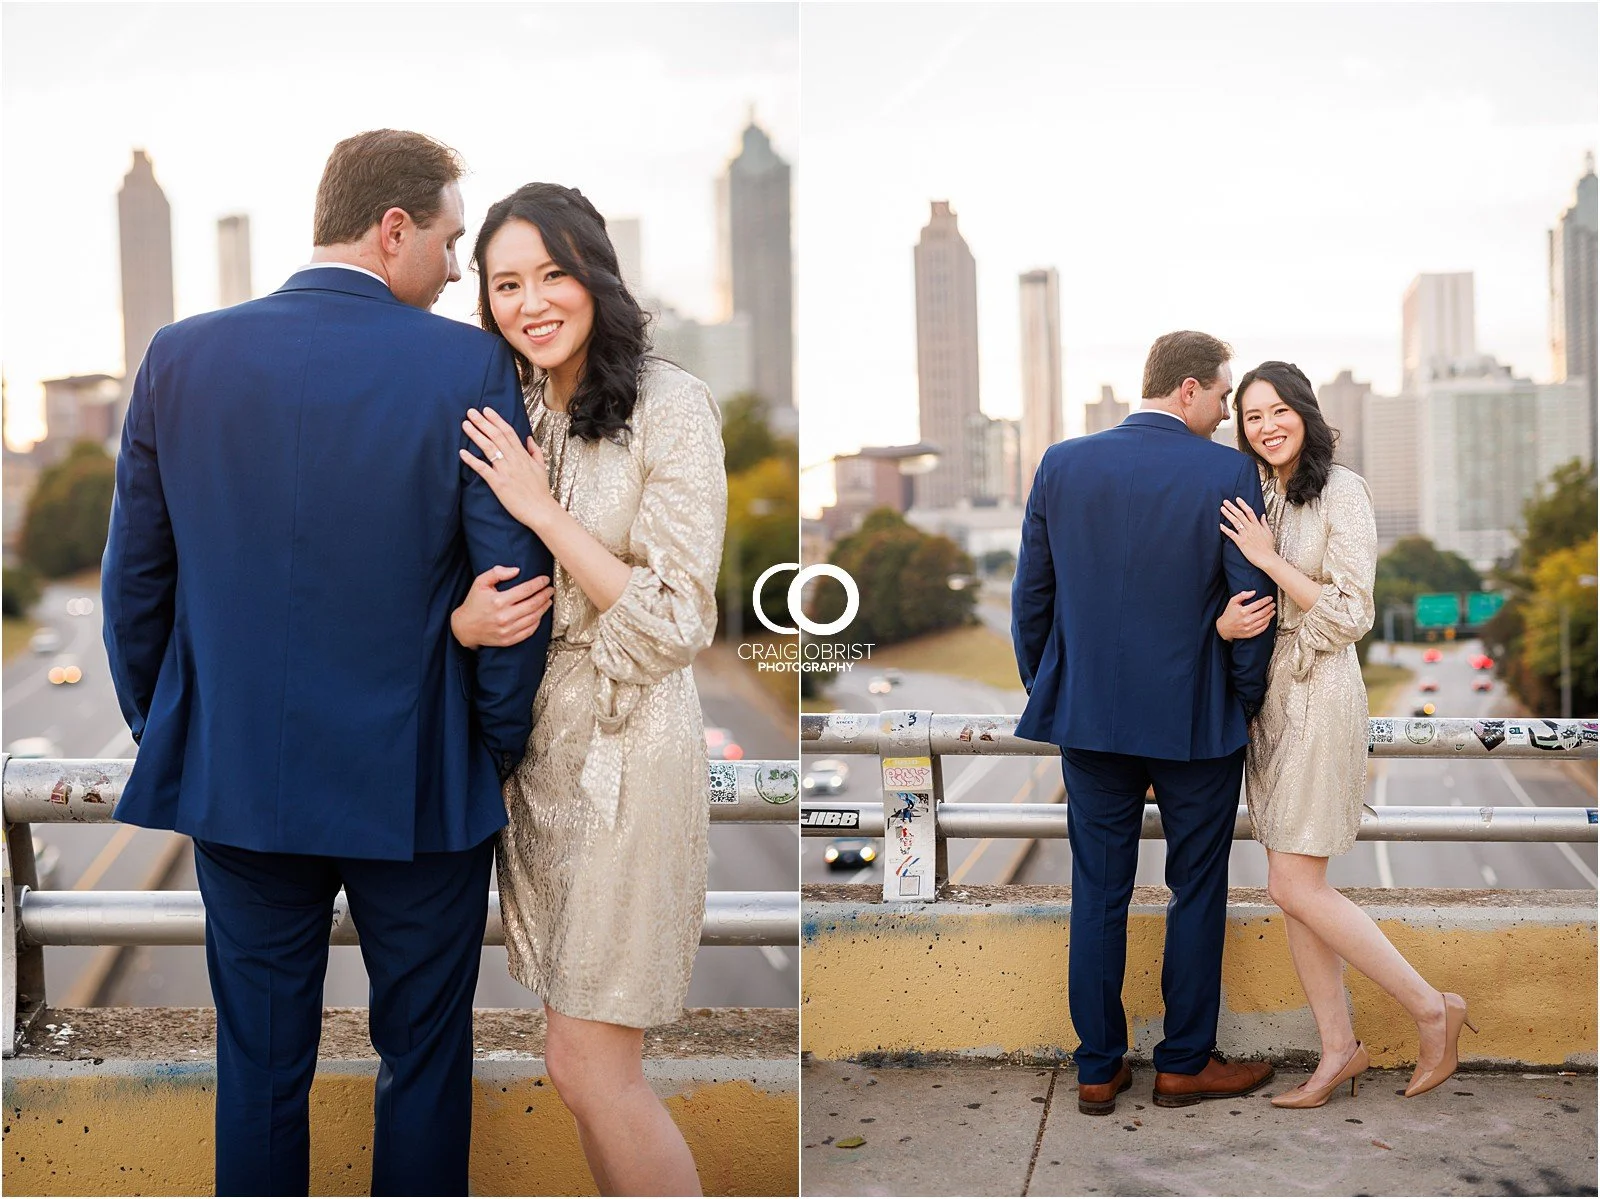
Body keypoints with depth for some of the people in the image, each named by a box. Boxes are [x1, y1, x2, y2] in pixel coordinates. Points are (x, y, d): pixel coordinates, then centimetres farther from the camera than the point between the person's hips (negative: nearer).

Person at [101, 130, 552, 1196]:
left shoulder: (183, 355, -3)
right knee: (425, 1057, 15)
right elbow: (513, 580, -10)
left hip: (235, 778, 3)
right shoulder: (469, 365, -12)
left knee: (261, 1064, 16)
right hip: (421, 786, -2)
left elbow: (135, 575, 4)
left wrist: (161, 731, 16)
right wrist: (499, 747, 4)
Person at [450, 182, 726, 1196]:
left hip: (629, 748, -6)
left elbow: (679, 626, -14)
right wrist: (463, 621, -8)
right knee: (584, 1055, 13)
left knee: (590, 1063, -5)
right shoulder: (511, 419, 8)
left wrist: (543, 509, -16)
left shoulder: (670, 406, -11)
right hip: (539, 744, 7)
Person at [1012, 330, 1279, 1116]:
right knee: (1196, 891, 12)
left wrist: (1044, 690, 15)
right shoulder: (1227, 473, -12)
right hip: (1196, 722, -3)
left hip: (1090, 714, 3)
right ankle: (1184, 1064, 22)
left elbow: (1031, 594, 4)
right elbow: (1251, 602, -9)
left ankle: (1098, 1070, 18)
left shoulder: (1061, 464, -2)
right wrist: (1248, 698, 6)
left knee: (1098, 894, 11)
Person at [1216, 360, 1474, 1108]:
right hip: (1265, 696, 7)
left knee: (1296, 888, -8)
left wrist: (1268, 558, -17)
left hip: (1318, 696, -7)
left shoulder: (1340, 492, -10)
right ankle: (1339, 1050, 17)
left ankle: (1432, 1009, 8)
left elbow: (1352, 617, -13)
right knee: (1293, 887, 7)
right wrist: (1223, 622, -9)